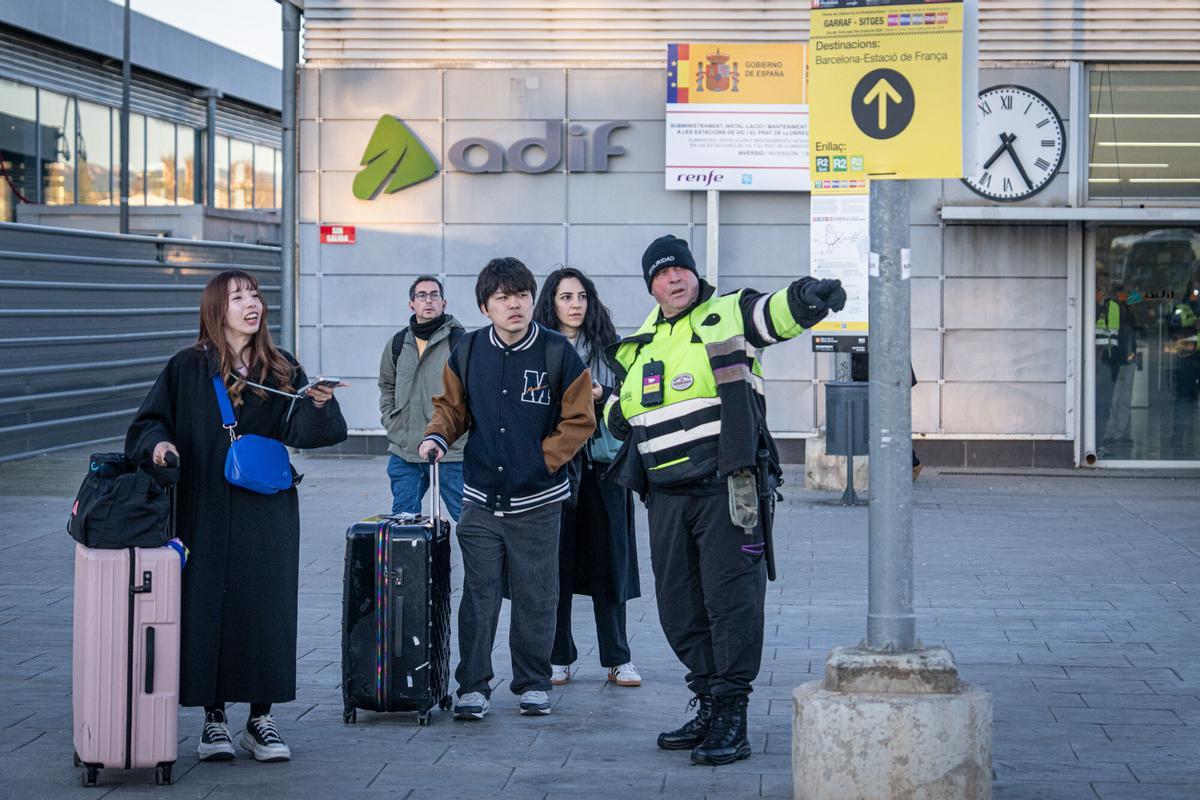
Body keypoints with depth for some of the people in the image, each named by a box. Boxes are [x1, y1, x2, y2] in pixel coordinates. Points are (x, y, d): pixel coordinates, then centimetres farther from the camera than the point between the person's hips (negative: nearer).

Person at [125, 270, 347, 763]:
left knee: (266, 609, 1)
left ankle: (261, 720, 10)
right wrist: (158, 443, -16)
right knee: (209, 607, -1)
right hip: (206, 513, -2)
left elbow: (299, 430, -4)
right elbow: (148, 423, 5)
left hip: (267, 515, 2)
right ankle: (214, 719, 8)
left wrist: (318, 403, -23)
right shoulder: (188, 368, 2)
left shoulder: (281, 370, 7)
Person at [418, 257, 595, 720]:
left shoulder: (557, 353, -6)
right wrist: (438, 436, -5)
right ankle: (473, 685, 9)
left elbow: (579, 420, -1)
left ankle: (533, 683, 20)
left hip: (537, 501, -2)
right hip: (481, 500, 2)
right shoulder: (468, 352, 2)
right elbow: (452, 407, 15)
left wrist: (544, 458, -8)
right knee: (478, 595, 2)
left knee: (535, 598, 6)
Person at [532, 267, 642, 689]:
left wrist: (601, 395, -10)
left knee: (608, 558, 2)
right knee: (555, 562, 0)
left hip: (601, 465, 1)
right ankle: (558, 658, 8)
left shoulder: (608, 348, 10)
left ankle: (617, 658, 7)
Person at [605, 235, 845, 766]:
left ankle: (731, 720, -5)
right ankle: (708, 705, 24)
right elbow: (618, 416, 31)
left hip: (726, 488, -6)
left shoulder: (727, 317, 0)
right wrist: (619, 412, 8)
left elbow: (779, 311, -20)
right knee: (678, 609, 11)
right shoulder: (638, 348, 18)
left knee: (731, 598, -8)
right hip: (666, 496, 7)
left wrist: (809, 296, -41)